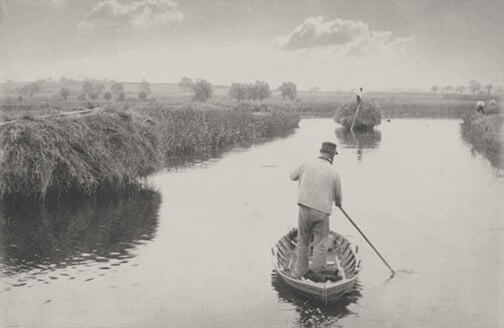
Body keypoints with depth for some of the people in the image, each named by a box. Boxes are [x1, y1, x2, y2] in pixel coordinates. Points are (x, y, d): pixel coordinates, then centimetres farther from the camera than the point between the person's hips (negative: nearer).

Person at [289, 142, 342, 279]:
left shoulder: (307, 164, 1)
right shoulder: (334, 172, -2)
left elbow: (292, 176, 20)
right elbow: (338, 195, 12)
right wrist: (338, 203, 35)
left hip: (305, 208, 2)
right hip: (322, 211, -2)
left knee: (302, 242, 17)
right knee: (320, 244, 8)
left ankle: (299, 272, 23)